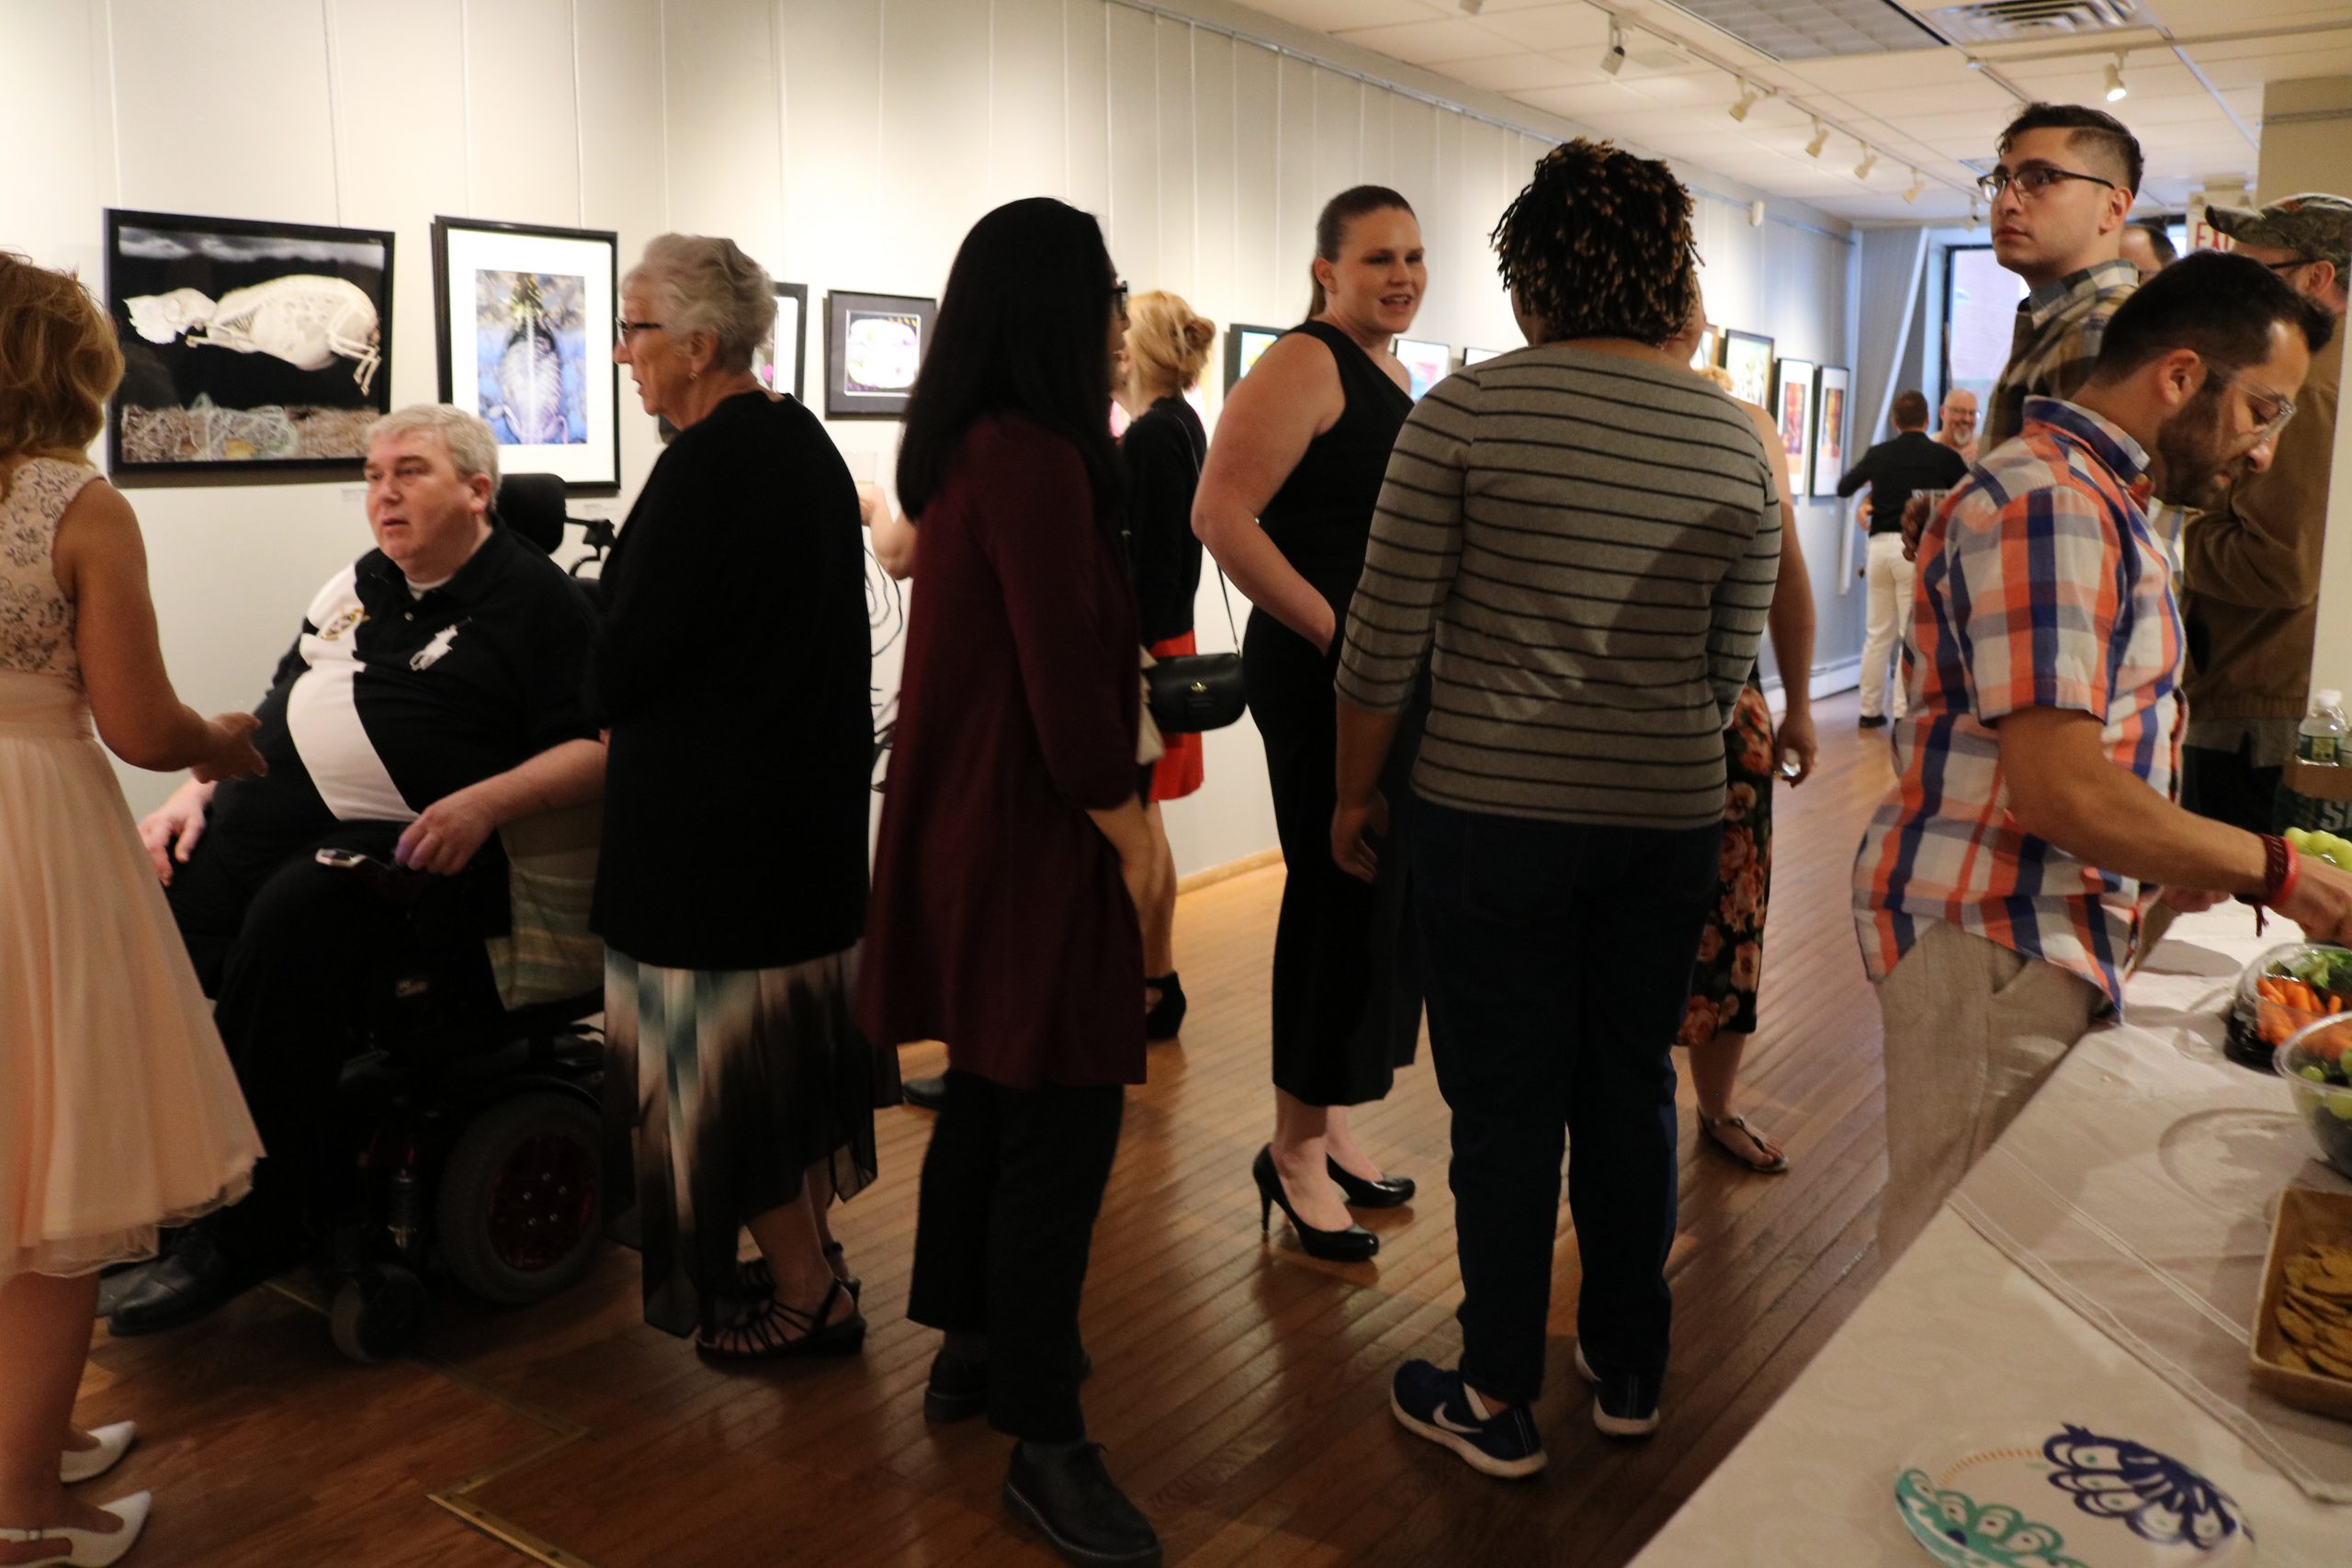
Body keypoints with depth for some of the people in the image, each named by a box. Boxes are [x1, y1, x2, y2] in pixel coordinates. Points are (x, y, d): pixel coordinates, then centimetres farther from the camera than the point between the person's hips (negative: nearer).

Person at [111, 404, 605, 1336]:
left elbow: (601, 748, -10)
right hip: (256, 817, 7)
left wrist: (483, 803, -23)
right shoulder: (358, 586, 24)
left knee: (290, 920, -34)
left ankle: (247, 1230, -21)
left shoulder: (533, 597, 1)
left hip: (395, 842, -7)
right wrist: (191, 794, 13)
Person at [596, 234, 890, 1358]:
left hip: (714, 810, -10)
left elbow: (627, 651, -18)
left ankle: (807, 1299, 14)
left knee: (723, 1054, 3)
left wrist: (610, 713, 6)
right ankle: (805, 1247, 33)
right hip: (811, 788, 10)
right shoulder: (804, 440, 10)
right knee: (788, 1024, 19)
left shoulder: (706, 465, -19)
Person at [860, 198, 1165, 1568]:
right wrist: (1129, 832, -13)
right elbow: (1067, 679, -22)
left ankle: (973, 1349, 35)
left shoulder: (971, 445, 11)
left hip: (970, 824, 11)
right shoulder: (1035, 458, -20)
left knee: (992, 1095, 19)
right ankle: (1045, 1441, 7)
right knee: (1060, 1125, -3)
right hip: (1032, 835, -10)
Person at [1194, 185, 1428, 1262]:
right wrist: (1337, 632, -21)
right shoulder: (1305, 365, -11)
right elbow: (1220, 514, -22)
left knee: (1382, 894, 14)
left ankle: (1328, 1125, 29)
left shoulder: (1391, 376, 17)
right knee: (1342, 899, -4)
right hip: (1319, 675, -9)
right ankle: (1294, 1150, 12)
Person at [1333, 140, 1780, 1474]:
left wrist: (1356, 792, 4)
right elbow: (1732, 663, 9)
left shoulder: (1468, 411, -9)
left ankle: (1499, 1402, 21)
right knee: (1633, 1087, 16)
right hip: (1673, 817, 4)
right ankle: (1630, 1371, 33)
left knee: (1507, 1101, 7)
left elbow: (1386, 638, -8)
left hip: (1497, 810, -3)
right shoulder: (1739, 440, 3)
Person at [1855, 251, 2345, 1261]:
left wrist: (2161, 858, 13)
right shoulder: (2047, 504, -18)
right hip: (1990, 940, -10)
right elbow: (2063, 793, -24)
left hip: (2045, 937, 10)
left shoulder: (2094, 498, 17)